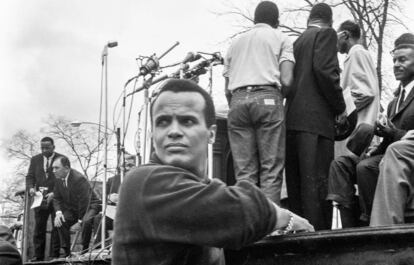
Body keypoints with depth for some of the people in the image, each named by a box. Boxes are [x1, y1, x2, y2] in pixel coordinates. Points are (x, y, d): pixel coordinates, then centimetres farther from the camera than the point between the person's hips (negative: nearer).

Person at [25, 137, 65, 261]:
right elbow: (30, 176, 12)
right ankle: (38, 256, 9)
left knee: (57, 228, -2)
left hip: (56, 199, -3)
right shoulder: (35, 160, 12)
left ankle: (54, 256, 3)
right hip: (40, 199, 3)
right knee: (39, 228, 4)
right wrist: (31, 188, -10)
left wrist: (54, 193, -17)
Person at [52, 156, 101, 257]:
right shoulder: (59, 179, -4)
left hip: (89, 206, -7)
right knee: (60, 221, -19)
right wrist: (58, 212, -18)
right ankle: (67, 252, -8)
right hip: (72, 209, 7)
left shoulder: (79, 179, -28)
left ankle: (85, 250, -15)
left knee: (86, 221, -36)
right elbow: (57, 198, 2)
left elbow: (84, 202, -27)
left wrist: (80, 222, -24)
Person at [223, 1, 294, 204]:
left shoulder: (235, 43, 27)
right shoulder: (280, 38, 15)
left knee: (244, 172, 2)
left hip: (237, 100, 4)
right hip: (267, 98, -3)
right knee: (271, 170, -4)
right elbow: (286, 80, 1)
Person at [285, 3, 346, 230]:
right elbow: (325, 70, -11)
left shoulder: (297, 42, 23)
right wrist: (340, 107, -4)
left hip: (291, 117, 7)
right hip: (315, 118, -7)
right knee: (316, 181, -11)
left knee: (296, 183, 5)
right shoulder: (326, 34, 3)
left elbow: (289, 79, 17)